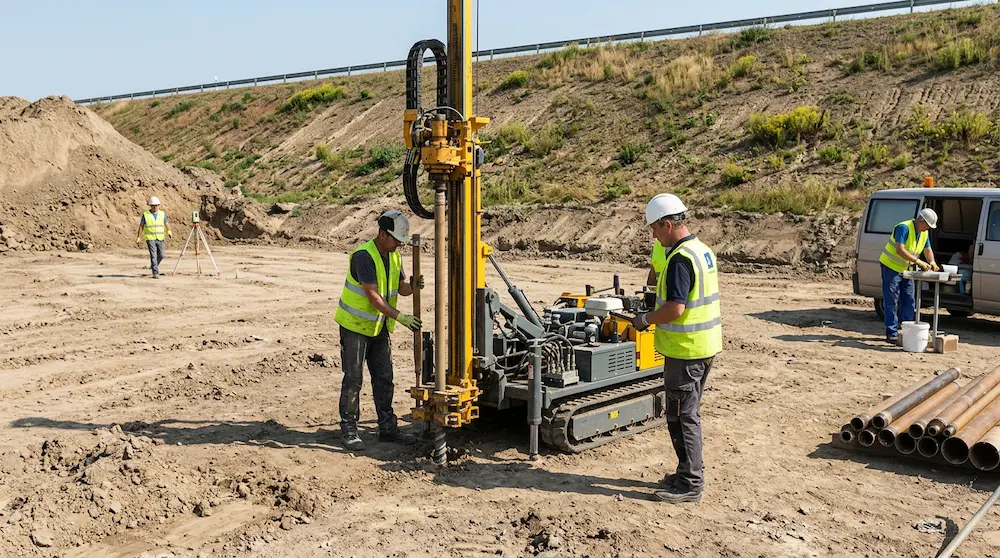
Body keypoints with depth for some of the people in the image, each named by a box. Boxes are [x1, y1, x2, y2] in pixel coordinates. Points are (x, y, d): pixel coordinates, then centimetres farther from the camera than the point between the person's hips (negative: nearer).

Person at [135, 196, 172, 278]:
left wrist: (169, 232, -19)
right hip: (150, 238, -3)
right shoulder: (145, 214, -2)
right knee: (153, 255, -10)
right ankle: (155, 273, -8)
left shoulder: (162, 214, 6)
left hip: (160, 238, 3)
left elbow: (166, 224, 1)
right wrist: (138, 238, -1)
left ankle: (153, 265, 32)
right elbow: (141, 226, 2)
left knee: (161, 255, 4)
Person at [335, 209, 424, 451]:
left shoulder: (394, 256, 3)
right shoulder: (364, 256, -22)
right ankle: (349, 429, 8)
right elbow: (373, 297, -26)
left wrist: (413, 285, -15)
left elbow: (401, 289, 8)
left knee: (384, 378, 10)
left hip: (379, 327, 8)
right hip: (355, 325, -7)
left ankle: (387, 427, 18)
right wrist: (400, 317, -30)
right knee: (353, 378, -2)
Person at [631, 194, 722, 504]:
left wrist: (646, 320, -12)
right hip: (705, 345, 10)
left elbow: (676, 307, -27)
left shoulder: (680, 258, -21)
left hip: (685, 350, -10)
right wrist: (655, 315, 18)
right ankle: (691, 473, 28)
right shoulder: (703, 251, 11)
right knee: (689, 413, 18)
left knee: (682, 416, -2)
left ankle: (690, 485, 6)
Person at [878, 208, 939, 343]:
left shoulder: (924, 233, 5)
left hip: (906, 269, 9)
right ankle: (892, 334, -2)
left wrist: (932, 262, -7)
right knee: (892, 302, -6)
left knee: (909, 302, 8)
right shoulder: (904, 228, -22)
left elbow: (927, 249, 13)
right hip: (891, 267, -9)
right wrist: (918, 261, -34)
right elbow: (900, 250, -30)